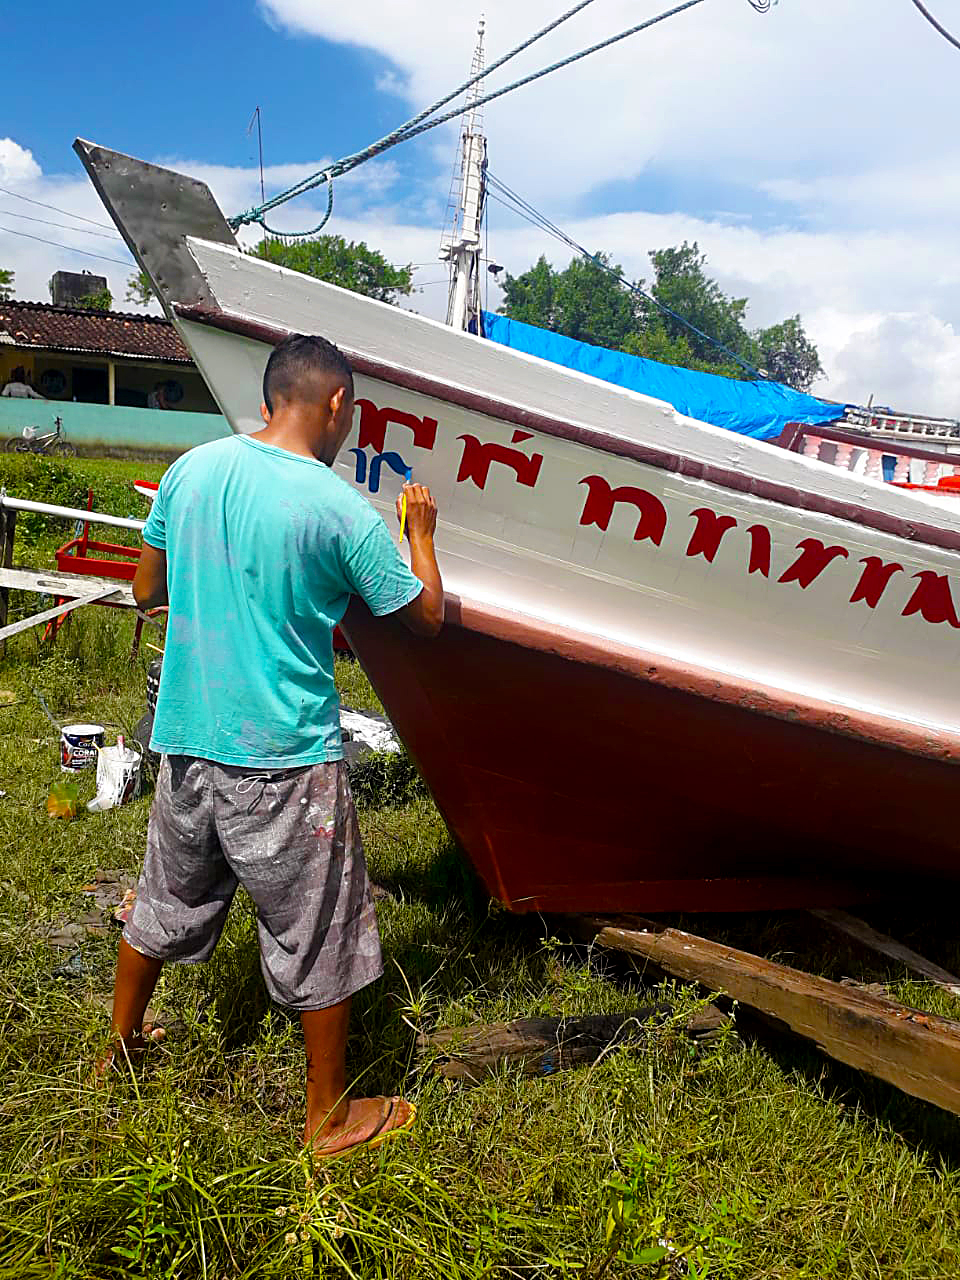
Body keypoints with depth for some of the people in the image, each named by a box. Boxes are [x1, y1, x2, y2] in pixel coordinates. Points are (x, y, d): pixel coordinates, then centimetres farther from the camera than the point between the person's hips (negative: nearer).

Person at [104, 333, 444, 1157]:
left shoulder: (192, 468, 0)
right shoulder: (341, 509, -16)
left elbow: (147, 589, 10)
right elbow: (427, 618, -5)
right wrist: (421, 531, 10)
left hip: (187, 739, 6)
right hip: (285, 759, -6)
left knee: (166, 902, 27)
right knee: (318, 937, 11)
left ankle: (122, 1044, 49)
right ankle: (331, 1114, 28)